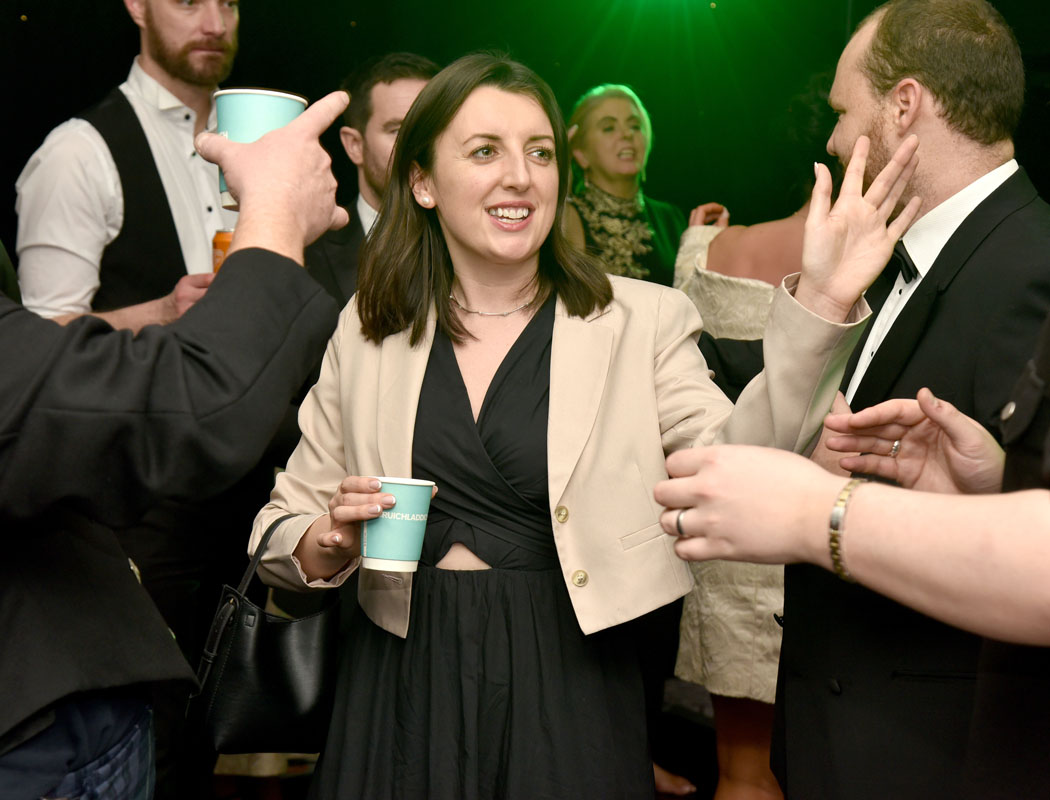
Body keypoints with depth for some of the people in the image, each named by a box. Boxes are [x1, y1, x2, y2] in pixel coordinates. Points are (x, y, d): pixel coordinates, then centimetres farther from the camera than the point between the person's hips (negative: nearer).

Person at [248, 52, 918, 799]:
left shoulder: (642, 322, -2)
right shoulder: (366, 330, 3)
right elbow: (281, 530, 9)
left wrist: (820, 303, -28)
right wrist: (327, 544, -13)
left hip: (565, 689, -1)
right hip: (401, 683, 2)